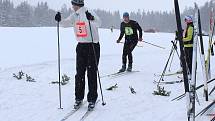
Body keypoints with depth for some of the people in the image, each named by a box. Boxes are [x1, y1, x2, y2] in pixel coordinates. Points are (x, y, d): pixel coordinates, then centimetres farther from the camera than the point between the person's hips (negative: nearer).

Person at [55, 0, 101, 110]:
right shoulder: (74, 16, 9)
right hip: (81, 46, 6)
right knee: (79, 73, 5)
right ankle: (79, 98, 14)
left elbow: (98, 23, -26)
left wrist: (91, 19, -46)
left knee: (92, 73, -2)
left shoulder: (90, 13, -12)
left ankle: (92, 99, 7)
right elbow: (65, 23, 3)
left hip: (93, 45, -6)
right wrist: (59, 20, -18)